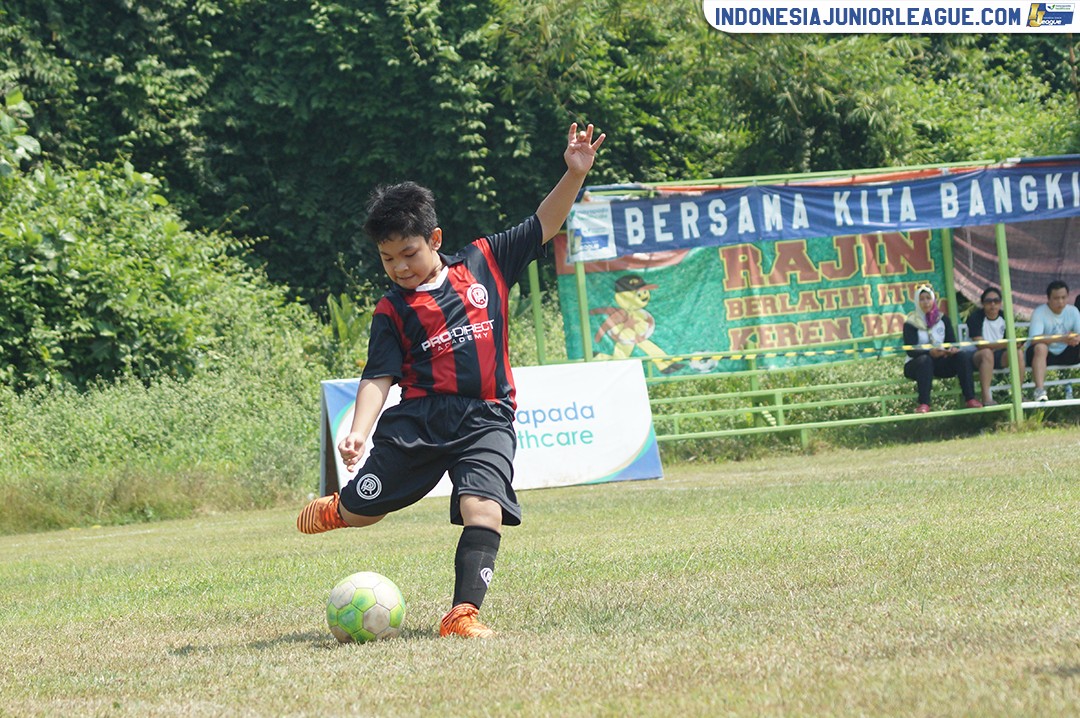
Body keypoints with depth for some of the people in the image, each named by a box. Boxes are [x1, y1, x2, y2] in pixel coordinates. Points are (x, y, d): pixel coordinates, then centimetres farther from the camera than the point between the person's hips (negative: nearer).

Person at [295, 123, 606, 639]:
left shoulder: (485, 263, 7)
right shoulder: (392, 310, 3)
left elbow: (543, 226, 12)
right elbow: (379, 377, -2)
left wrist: (574, 175, -1)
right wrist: (359, 431, -18)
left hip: (486, 419, 0)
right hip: (419, 417, 0)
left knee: (484, 507, -24)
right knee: (361, 510, 5)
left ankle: (463, 613, -22)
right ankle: (333, 510, 42)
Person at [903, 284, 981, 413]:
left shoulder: (943, 319, 10)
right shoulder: (911, 323, -4)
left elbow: (952, 342, 3)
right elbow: (910, 350, -15)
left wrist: (953, 349, -23)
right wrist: (930, 352, -34)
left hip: (940, 363, 4)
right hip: (915, 365, -4)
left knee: (962, 356, -22)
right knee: (925, 360, -38)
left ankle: (970, 399, -27)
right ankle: (923, 404, -47)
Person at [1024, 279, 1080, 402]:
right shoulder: (1039, 312, -15)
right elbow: (1035, 339, -30)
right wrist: (1061, 339, -41)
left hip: (1064, 355, 4)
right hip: (1044, 354, -4)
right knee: (1040, 347, -37)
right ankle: (1040, 390, -47)